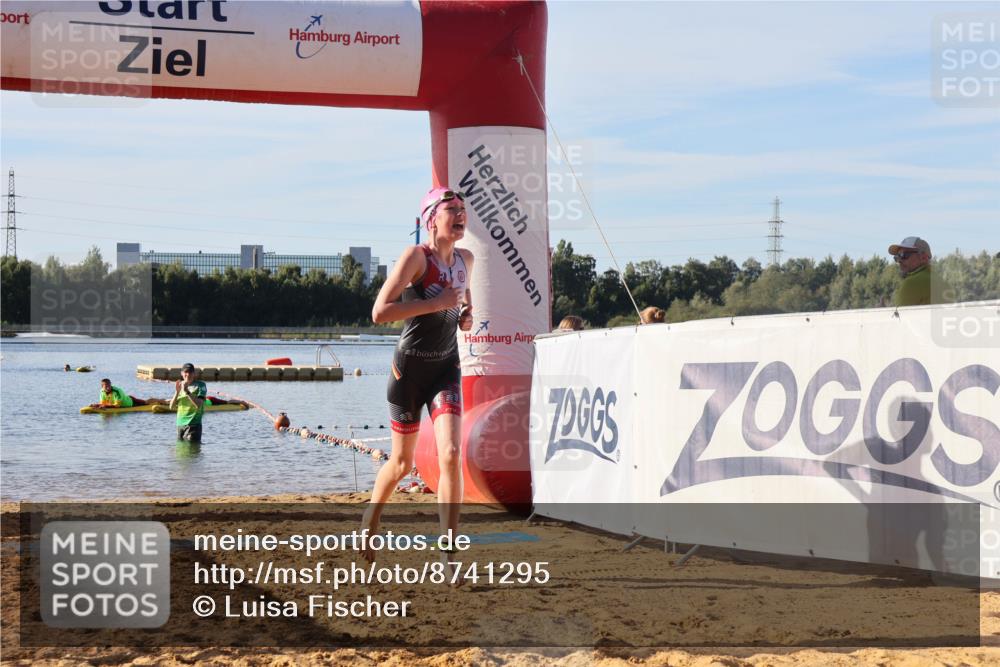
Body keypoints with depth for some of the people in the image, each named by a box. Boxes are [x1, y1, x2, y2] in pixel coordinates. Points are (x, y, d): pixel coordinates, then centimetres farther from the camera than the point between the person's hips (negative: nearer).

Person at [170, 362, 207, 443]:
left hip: (193, 425, -6)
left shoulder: (200, 385, -3)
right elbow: (172, 407, 8)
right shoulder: (180, 385, 13)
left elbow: (198, 405, -17)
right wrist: (177, 392, -7)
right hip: (180, 424, 6)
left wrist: (187, 391, -22)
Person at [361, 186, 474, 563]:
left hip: (446, 367, 4)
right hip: (411, 367, -4)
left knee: (451, 455, -15)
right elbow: (380, 312, -24)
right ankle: (369, 522, 39)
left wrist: (467, 314, 3)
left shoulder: (466, 260, 4)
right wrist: (437, 303, -26)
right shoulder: (416, 256, -16)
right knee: (402, 464, 8)